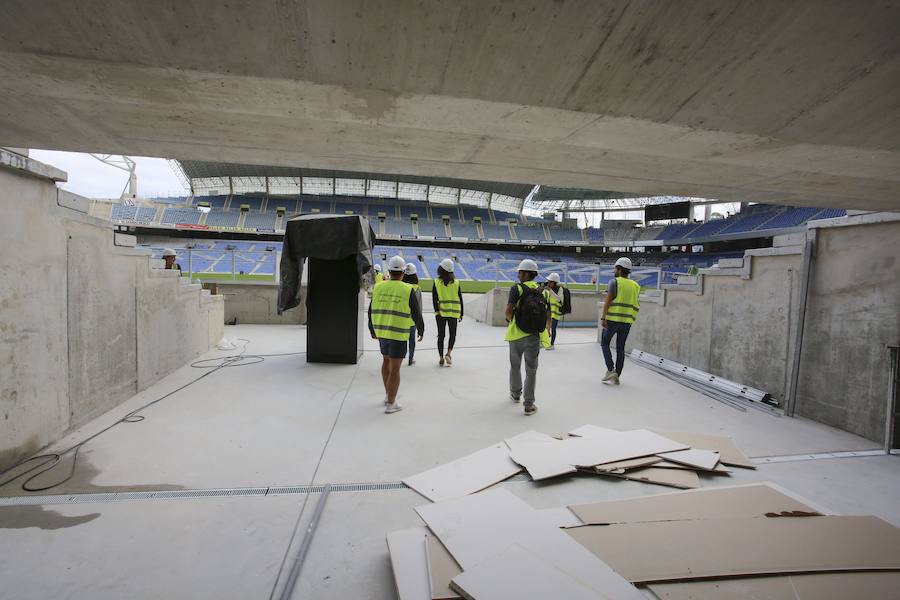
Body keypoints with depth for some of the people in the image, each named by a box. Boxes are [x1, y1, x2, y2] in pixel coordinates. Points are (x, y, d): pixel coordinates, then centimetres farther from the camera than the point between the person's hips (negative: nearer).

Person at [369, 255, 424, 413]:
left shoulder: (378, 287, 1)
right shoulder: (408, 290, -11)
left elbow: (371, 311, 9)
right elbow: (416, 313, -6)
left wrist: (372, 330, 24)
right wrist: (421, 331, 11)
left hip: (381, 332, 5)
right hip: (399, 335, -5)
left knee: (386, 361, 23)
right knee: (395, 369, 3)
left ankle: (388, 395, 34)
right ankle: (391, 404, 10)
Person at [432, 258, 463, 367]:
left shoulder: (436, 282, -2)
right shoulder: (456, 283, 1)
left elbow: (434, 298, -11)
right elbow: (460, 299, 3)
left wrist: (436, 311, -14)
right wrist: (461, 314, 9)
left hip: (441, 312, 0)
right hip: (453, 312, 0)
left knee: (441, 335, 10)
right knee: (452, 334, 13)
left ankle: (441, 358, 10)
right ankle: (448, 353, -8)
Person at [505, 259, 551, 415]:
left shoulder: (517, 288, -9)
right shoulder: (542, 291, 2)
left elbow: (509, 310, -17)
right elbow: (548, 315, 4)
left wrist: (511, 320, 4)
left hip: (517, 334, -1)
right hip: (534, 337, 2)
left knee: (515, 366, 20)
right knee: (531, 370, 9)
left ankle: (515, 394, 39)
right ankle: (529, 405, 9)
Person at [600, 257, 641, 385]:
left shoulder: (614, 282, -6)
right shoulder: (635, 285, 10)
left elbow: (608, 301, -13)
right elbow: (636, 305, 12)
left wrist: (603, 318, -14)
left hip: (613, 319, -5)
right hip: (627, 321, 5)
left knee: (605, 343, 11)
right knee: (620, 348, 10)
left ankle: (610, 370, -2)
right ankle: (616, 376, 14)